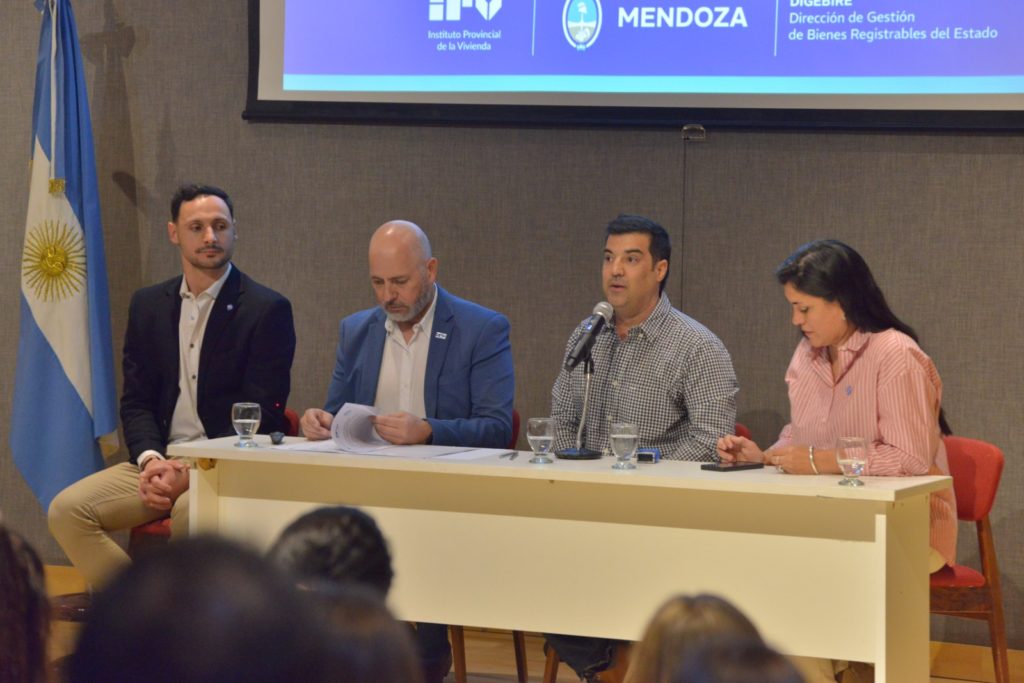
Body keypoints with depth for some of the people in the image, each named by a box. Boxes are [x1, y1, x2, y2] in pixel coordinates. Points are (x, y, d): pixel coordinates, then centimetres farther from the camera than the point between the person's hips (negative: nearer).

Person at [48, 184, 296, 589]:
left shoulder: (268, 310, -4)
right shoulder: (148, 305, 13)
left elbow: (261, 417, -8)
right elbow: (136, 401, 13)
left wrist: (191, 472, -17)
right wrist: (150, 459, -9)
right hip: (159, 460, 6)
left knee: (191, 512, -38)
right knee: (67, 510, -15)